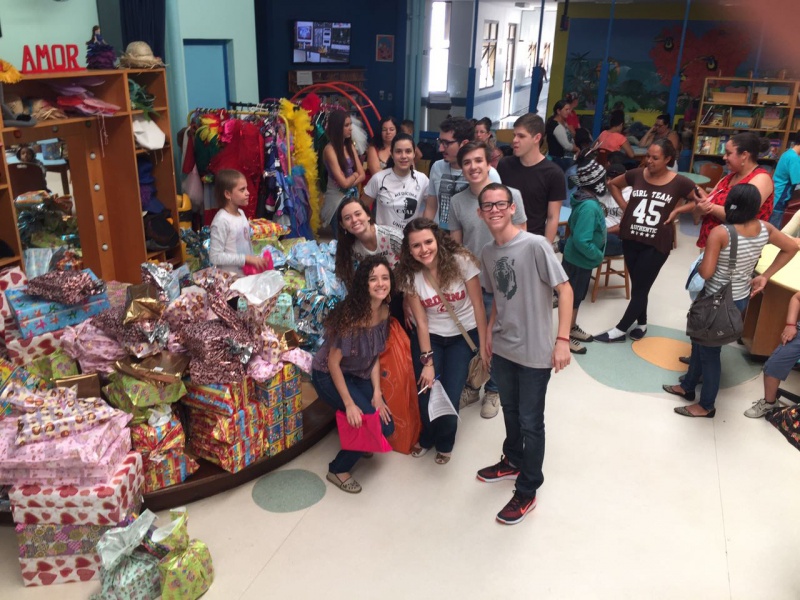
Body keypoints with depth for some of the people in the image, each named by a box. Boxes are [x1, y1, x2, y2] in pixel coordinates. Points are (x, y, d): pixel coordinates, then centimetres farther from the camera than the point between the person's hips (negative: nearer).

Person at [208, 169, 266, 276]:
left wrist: (254, 260, 8)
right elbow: (215, 257, -21)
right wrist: (246, 259, -22)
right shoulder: (221, 220, -19)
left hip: (248, 273, 8)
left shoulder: (241, 213, 6)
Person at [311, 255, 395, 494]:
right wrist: (349, 404, -22)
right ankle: (338, 470, 5)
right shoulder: (351, 314, -30)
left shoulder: (384, 311, -8)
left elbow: (375, 356, 1)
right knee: (375, 424, -17)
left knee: (387, 426, 0)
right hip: (328, 375, -7)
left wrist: (377, 393, -7)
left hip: (359, 375, 7)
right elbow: (333, 362, -24)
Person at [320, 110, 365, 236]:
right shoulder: (330, 149, -15)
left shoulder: (350, 146, 7)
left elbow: (362, 175, 3)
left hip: (353, 196, 6)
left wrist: (349, 183, -14)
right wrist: (355, 174, 1)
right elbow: (344, 182, -18)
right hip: (337, 199, -6)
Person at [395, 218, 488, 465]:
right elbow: (421, 321, -10)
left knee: (450, 396, -10)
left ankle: (445, 443, 25)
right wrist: (427, 362, -13)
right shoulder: (409, 275, -15)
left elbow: (478, 306, -14)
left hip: (464, 335, -1)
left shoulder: (461, 261, -21)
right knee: (426, 392, -9)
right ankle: (428, 437, 28)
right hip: (429, 336, 1)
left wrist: (483, 346, -11)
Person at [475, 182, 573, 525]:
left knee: (530, 421, 6)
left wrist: (562, 340, -19)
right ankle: (513, 461, 47)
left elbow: (565, 290, -16)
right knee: (509, 411, 23)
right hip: (502, 348, 6)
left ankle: (527, 492, 22)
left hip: (535, 352, -6)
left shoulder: (535, 245, -18)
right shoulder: (487, 253, 2)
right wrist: (490, 330, 11)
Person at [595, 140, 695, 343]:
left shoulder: (679, 183, -10)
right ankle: (641, 324, 33)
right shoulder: (637, 174, -1)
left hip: (657, 244, -4)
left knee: (640, 288, 3)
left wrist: (676, 211, -7)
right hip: (631, 239, 4)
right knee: (637, 286, 15)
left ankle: (620, 330, 13)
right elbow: (613, 184, 16)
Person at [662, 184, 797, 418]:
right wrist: (765, 276, 10)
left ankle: (706, 406, 24)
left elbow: (705, 273, -26)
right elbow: (791, 248, 9)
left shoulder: (720, 233, -26)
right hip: (741, 298, 7)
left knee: (709, 351, 9)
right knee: (699, 342, 25)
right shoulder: (764, 229, -5)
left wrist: (700, 264, -2)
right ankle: (688, 386, 42)